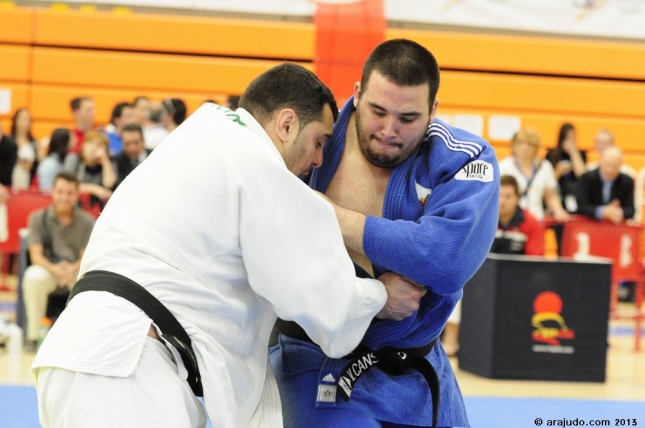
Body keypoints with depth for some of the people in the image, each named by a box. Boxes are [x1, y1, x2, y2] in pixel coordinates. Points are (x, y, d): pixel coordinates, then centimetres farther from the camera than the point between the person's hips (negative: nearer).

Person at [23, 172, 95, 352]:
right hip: (47, 268, 0)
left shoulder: (87, 221, -1)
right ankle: (32, 335, -23)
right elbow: (36, 255, -6)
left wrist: (72, 269, -27)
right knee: (33, 277, -36)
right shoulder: (38, 218, -1)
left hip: (76, 269, 0)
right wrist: (55, 269, -28)